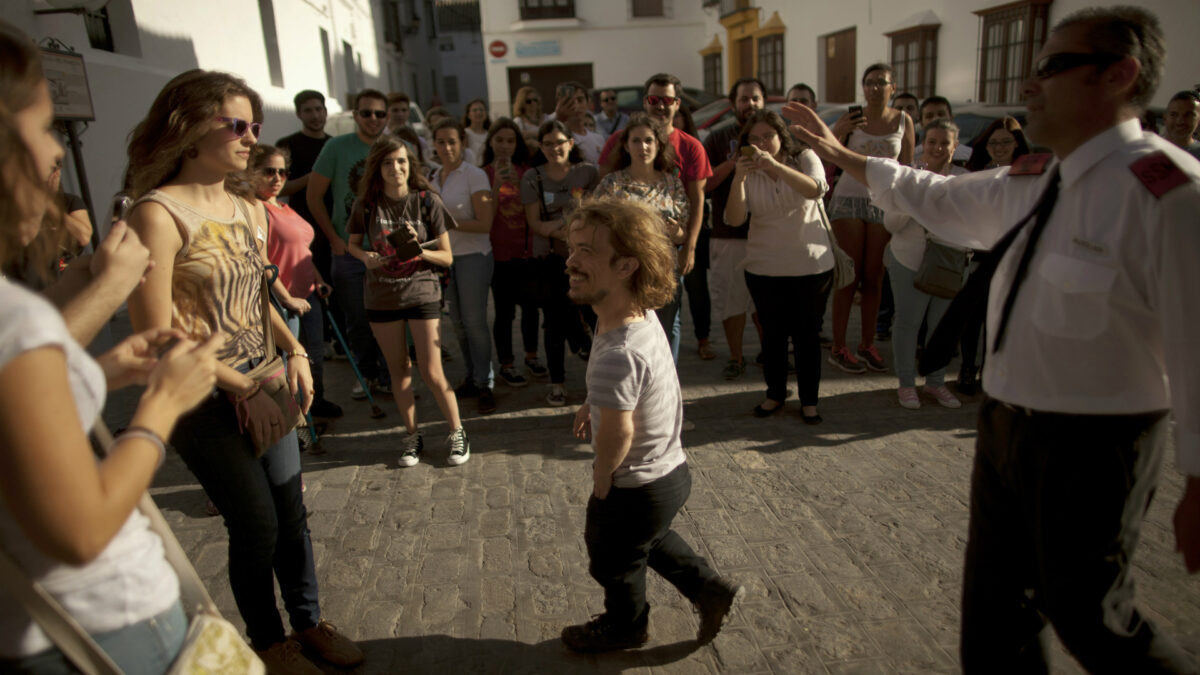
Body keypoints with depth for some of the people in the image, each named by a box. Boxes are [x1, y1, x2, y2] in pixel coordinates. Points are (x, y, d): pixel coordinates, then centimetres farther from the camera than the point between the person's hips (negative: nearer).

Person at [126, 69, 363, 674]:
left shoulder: (248, 210, 7)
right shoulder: (158, 213, -15)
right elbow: (156, 336, -18)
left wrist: (295, 352, 1)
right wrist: (242, 389, -16)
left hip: (261, 386, 7)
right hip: (206, 401, -6)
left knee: (291, 510, 14)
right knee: (257, 525, 6)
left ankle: (309, 623, 36)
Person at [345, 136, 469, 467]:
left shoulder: (427, 201, -7)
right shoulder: (366, 204, -2)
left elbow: (447, 257, -4)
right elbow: (353, 244, 12)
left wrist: (420, 250, -23)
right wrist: (366, 256, -10)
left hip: (421, 291, -2)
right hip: (381, 296, 2)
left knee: (431, 371, -2)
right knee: (399, 371, 12)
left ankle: (457, 432, 17)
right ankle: (412, 435, 27)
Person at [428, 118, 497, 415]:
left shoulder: (475, 176, -9)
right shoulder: (434, 177, 11)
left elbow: (485, 224, -13)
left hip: (473, 256, -6)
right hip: (445, 256, 6)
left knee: (475, 321, -4)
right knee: (458, 323, 10)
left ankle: (484, 385, 7)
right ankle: (472, 378, 23)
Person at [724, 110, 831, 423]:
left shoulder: (805, 159, -1)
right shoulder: (749, 173, 3)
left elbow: (815, 189, -23)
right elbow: (735, 219, -11)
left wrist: (775, 165, -34)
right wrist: (739, 178, -24)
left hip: (812, 265, -1)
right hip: (764, 268, 2)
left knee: (806, 334, 4)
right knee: (773, 334, 10)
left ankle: (809, 400, 18)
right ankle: (775, 393, 27)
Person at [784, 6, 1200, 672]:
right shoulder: (1031, 181, 4)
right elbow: (941, 197, 20)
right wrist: (839, 154, 22)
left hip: (1091, 444, -8)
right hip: (1006, 423, 8)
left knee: (1085, 617, 10)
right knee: (994, 606, 21)